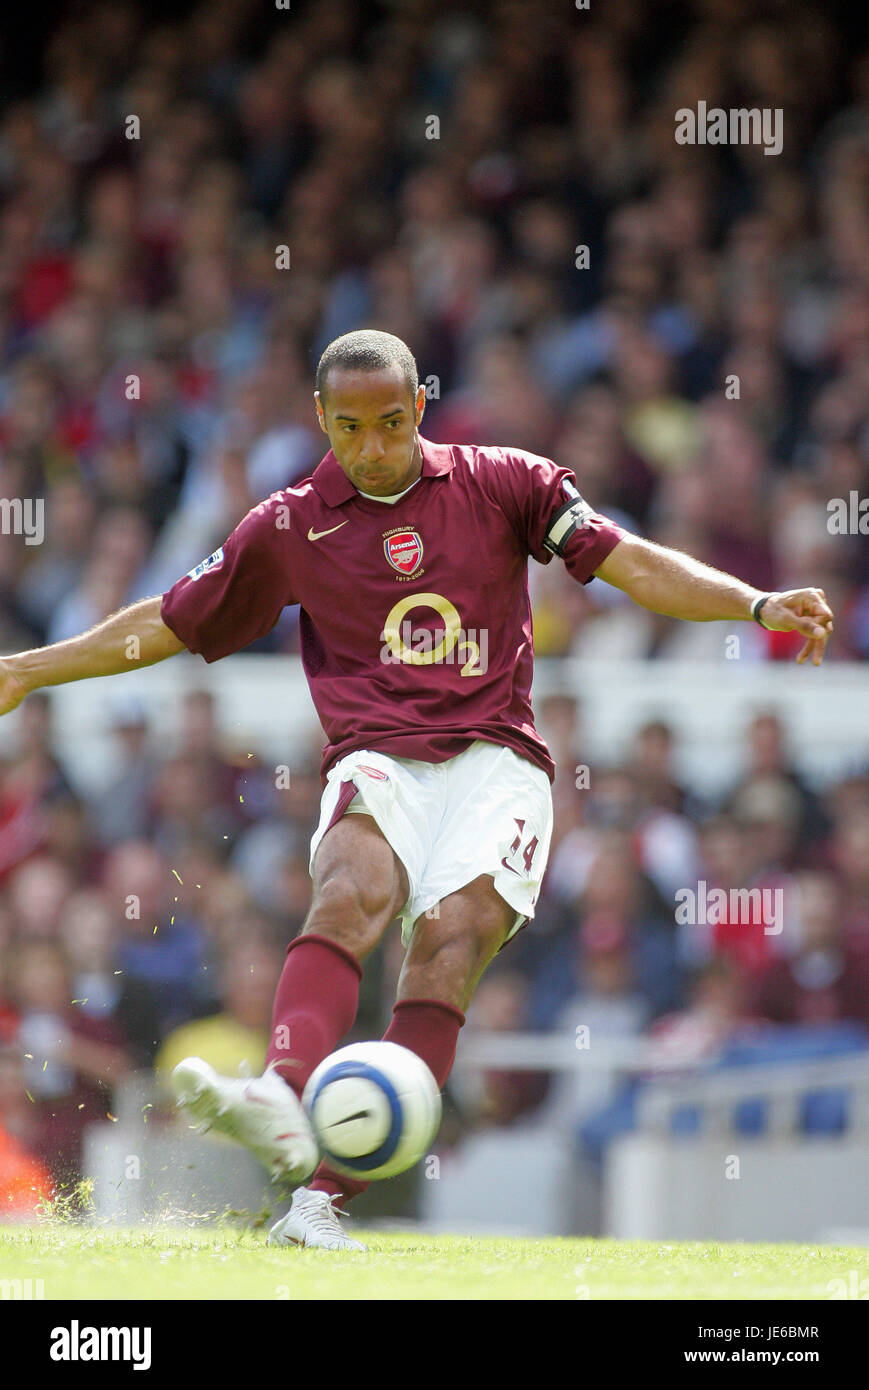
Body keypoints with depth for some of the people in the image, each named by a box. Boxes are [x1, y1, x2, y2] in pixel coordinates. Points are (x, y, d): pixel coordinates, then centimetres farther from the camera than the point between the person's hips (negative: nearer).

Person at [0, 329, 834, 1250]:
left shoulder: (500, 483, 10)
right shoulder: (291, 526, 13)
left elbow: (631, 565, 6)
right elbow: (168, 624, 22)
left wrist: (757, 605, -6)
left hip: (493, 758, -1)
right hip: (377, 759, 1)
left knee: (451, 934, -26)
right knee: (355, 885, -32)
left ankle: (324, 1199, -34)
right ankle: (282, 1100, -58)